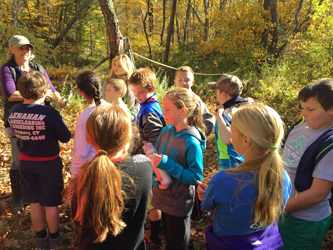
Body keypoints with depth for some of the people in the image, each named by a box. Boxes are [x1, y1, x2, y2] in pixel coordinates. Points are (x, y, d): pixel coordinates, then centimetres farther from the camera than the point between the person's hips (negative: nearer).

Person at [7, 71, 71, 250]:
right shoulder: (50, 113, -24)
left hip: (25, 162, 5)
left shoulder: (13, 111, -8)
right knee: (50, 203, 12)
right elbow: (65, 137, -15)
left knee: (34, 203, 18)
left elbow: (15, 132, 8)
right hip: (49, 163, -4)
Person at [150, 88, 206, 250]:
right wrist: (156, 179, -16)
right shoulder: (165, 132, -4)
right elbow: (155, 160, 3)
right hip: (163, 198, 6)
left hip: (179, 205, -6)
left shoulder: (192, 142, -23)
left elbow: (196, 177, -22)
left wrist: (167, 164, -29)